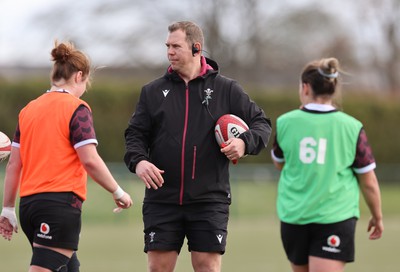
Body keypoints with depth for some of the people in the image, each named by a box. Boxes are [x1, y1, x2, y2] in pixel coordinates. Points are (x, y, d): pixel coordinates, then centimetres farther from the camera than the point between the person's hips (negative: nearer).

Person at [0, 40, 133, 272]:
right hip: (61, 202, -7)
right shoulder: (77, 108, -6)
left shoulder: (29, 109, 13)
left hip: (29, 203, 7)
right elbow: (90, 160, -14)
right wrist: (118, 192, -1)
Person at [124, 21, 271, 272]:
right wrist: (138, 161, -12)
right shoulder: (153, 91, 9)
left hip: (209, 201, -2)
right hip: (162, 201, 2)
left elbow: (261, 123, 8)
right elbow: (135, 133, 9)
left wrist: (245, 142, -14)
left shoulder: (226, 89, 5)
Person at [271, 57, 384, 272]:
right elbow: (368, 183, 0)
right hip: (336, 218, -2)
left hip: (293, 216, 2)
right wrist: (377, 217, 16)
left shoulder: (285, 123, -2)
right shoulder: (352, 128, -5)